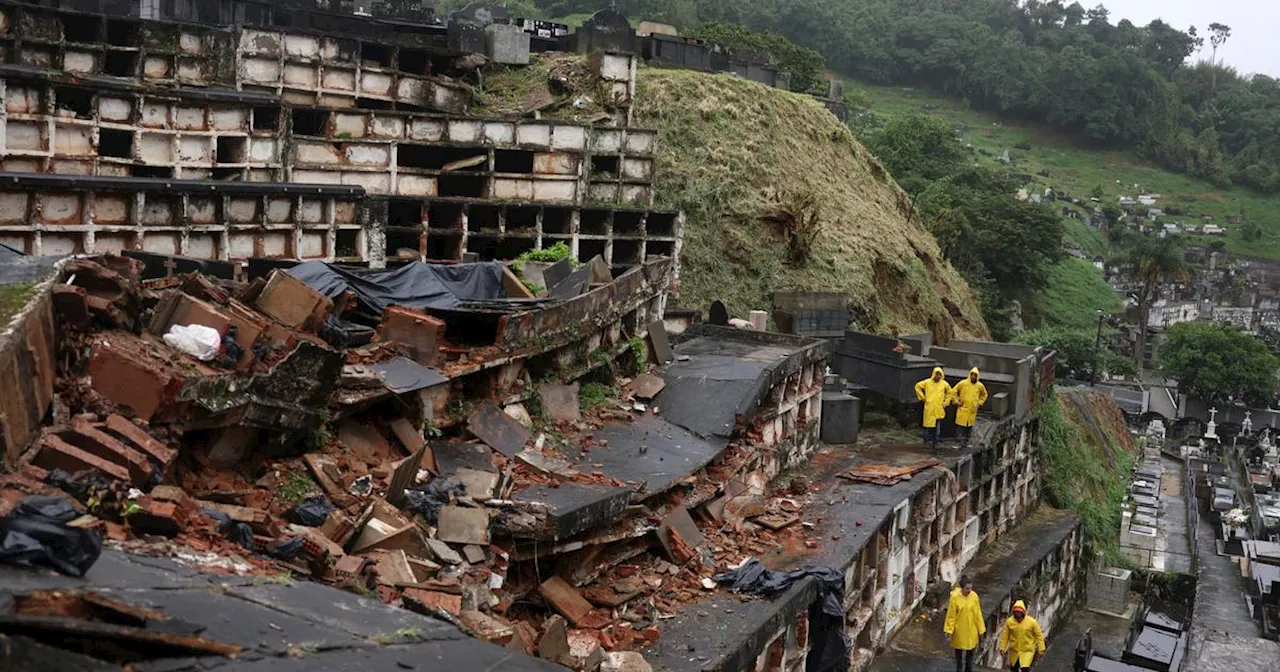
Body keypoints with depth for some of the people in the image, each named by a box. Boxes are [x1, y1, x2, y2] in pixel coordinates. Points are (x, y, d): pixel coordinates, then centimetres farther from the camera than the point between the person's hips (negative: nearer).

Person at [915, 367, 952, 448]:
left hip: (939, 409, 2)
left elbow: (949, 393, 19)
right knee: (928, 424, 0)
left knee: (937, 426, 2)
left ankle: (935, 442, 9)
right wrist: (923, 397, 4)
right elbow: (918, 386, 8)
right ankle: (927, 440, 11)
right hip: (929, 408, -1)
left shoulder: (944, 384, 4)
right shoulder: (927, 382, -2)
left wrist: (945, 402, 12)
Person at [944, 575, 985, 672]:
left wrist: (981, 629, 2)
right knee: (959, 651, 16)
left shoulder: (974, 596, -12)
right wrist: (949, 629, -11)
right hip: (959, 629, -2)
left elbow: (978, 614, -3)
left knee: (970, 650, 16)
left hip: (971, 629, 2)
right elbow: (951, 614, -13)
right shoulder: (955, 597, -20)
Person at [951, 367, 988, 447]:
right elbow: (953, 391, 1)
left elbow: (984, 394, 24)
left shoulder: (980, 386, 4)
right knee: (960, 425, -5)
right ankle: (959, 440, 1)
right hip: (963, 409, -3)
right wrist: (956, 401, -3)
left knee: (970, 425, 6)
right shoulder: (963, 383, -7)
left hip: (973, 410, 3)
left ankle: (966, 441, 16)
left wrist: (980, 403, 14)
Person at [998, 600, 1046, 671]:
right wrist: (1002, 648, 0)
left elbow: (1039, 635, -5)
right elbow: (1005, 636, -2)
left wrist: (1041, 649, -4)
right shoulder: (1009, 622, -11)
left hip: (1027, 651, -3)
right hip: (1014, 651, 3)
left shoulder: (1032, 622, -15)